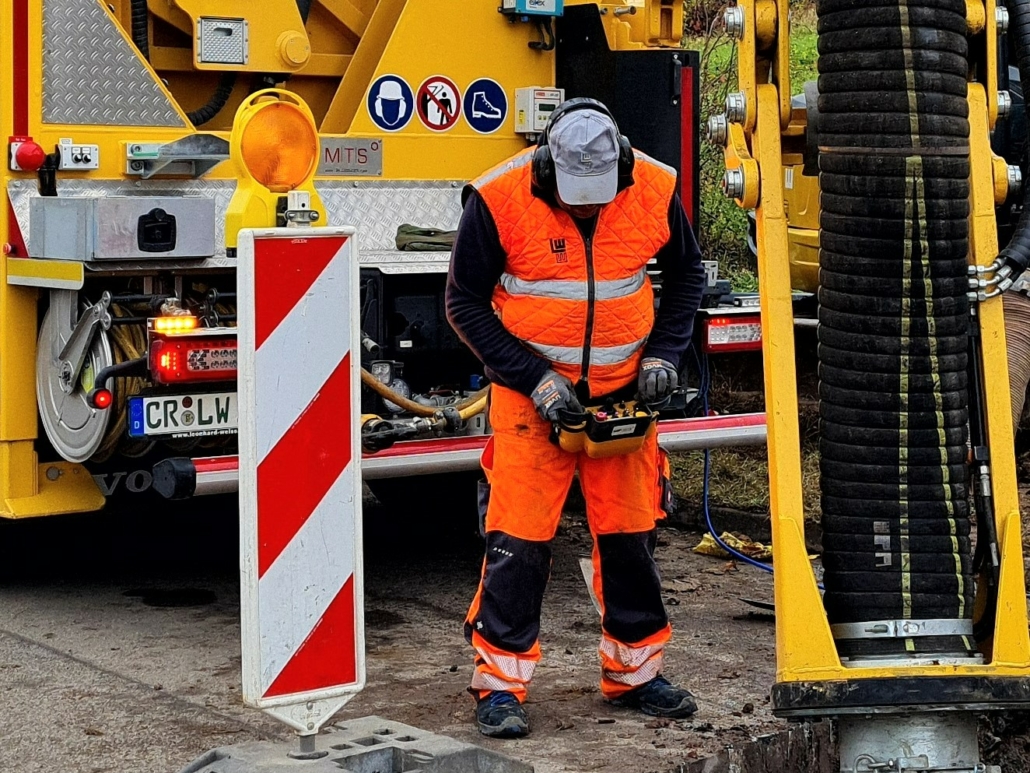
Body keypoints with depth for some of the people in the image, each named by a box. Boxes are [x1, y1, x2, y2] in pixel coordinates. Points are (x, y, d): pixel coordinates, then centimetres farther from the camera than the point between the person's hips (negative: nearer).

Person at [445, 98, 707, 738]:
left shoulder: (654, 190, -9)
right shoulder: (499, 201, -18)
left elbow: (687, 272, 10)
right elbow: (466, 303, -8)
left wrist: (664, 353, -2)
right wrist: (533, 379, -14)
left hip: (623, 390, 3)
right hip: (532, 392, -3)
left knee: (631, 532, 10)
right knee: (519, 539, -6)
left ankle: (634, 673, 25)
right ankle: (500, 683, 6)